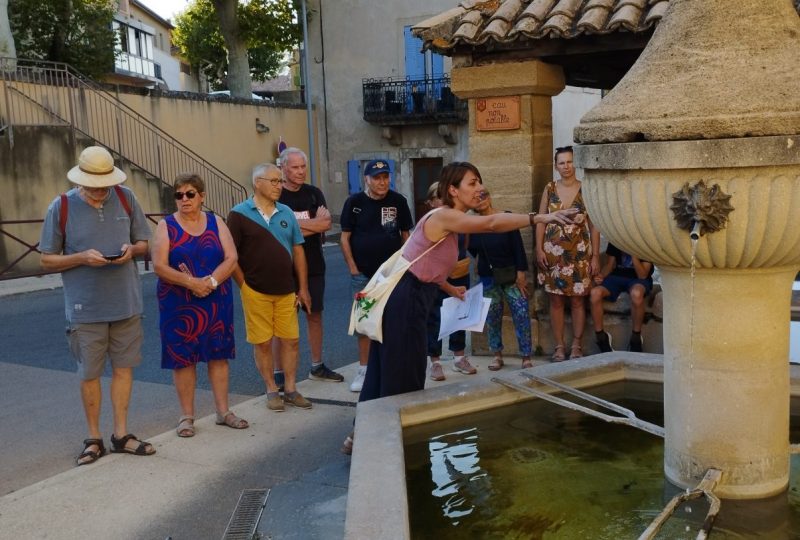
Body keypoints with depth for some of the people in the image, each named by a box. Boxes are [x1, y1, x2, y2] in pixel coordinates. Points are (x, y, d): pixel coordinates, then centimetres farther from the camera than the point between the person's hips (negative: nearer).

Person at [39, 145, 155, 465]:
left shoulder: (125, 198, 1)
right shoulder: (61, 207, -6)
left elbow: (144, 243, 10)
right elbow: (47, 260, -1)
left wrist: (131, 249, -13)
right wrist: (82, 257, -18)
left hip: (126, 303, 2)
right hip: (85, 307, -2)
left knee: (123, 367, 9)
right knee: (89, 374, 7)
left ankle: (121, 435, 22)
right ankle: (94, 439, 22)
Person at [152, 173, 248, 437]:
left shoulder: (215, 222, 6)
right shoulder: (166, 226, 0)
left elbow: (231, 258, -4)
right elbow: (159, 266, -10)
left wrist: (212, 281, -19)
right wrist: (191, 282, -21)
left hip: (216, 302, 2)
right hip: (179, 305, -2)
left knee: (219, 354, 7)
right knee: (182, 358, 3)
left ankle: (223, 411, 18)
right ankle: (187, 416, 15)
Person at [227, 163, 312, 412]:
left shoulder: (287, 213, 8)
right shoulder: (239, 214, -5)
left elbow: (298, 251, 10)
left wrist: (302, 288, 6)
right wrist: (244, 286, -8)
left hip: (287, 291, 4)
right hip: (256, 291, -4)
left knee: (291, 340, 6)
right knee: (262, 343, 4)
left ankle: (291, 390, 18)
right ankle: (272, 391, 18)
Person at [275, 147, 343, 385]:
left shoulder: (314, 193, 6)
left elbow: (327, 224, -8)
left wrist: (294, 223, -14)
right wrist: (314, 224, -14)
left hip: (314, 265, 5)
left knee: (315, 314, 13)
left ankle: (317, 366, 26)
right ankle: (279, 373, 8)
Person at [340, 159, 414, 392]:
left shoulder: (397, 201, 0)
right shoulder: (354, 202, -3)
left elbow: (406, 235, 8)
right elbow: (345, 237, 0)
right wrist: (353, 268, -5)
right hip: (362, 274, 0)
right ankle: (364, 370, 15)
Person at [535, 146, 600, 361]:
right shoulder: (549, 189, 5)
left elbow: (594, 225, 0)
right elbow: (540, 221, 6)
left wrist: (595, 255, -4)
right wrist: (539, 250, -3)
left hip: (579, 253, -1)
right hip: (553, 253, 2)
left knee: (577, 301, 2)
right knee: (555, 301, 4)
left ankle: (577, 346, 13)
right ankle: (559, 346, 13)